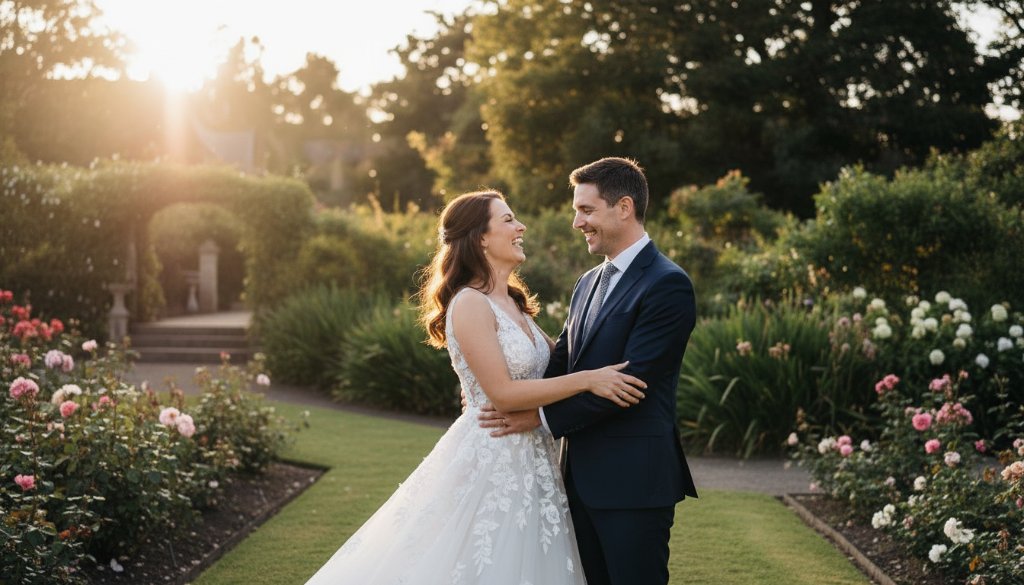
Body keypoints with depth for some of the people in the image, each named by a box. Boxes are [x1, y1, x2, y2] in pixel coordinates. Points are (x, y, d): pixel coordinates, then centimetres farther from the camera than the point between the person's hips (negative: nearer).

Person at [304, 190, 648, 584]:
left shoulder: (513, 302, 11)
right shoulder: (470, 304, -16)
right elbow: (502, 393, -21)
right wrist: (587, 380, -22)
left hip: (528, 463, 9)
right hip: (490, 460, -8)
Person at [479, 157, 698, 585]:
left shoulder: (666, 285, -13)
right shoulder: (588, 283, 15)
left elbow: (629, 382, -19)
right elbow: (560, 364, 11)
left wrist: (542, 417, -16)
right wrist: (502, 396, -6)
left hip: (633, 483, -8)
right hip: (583, 477, 8)